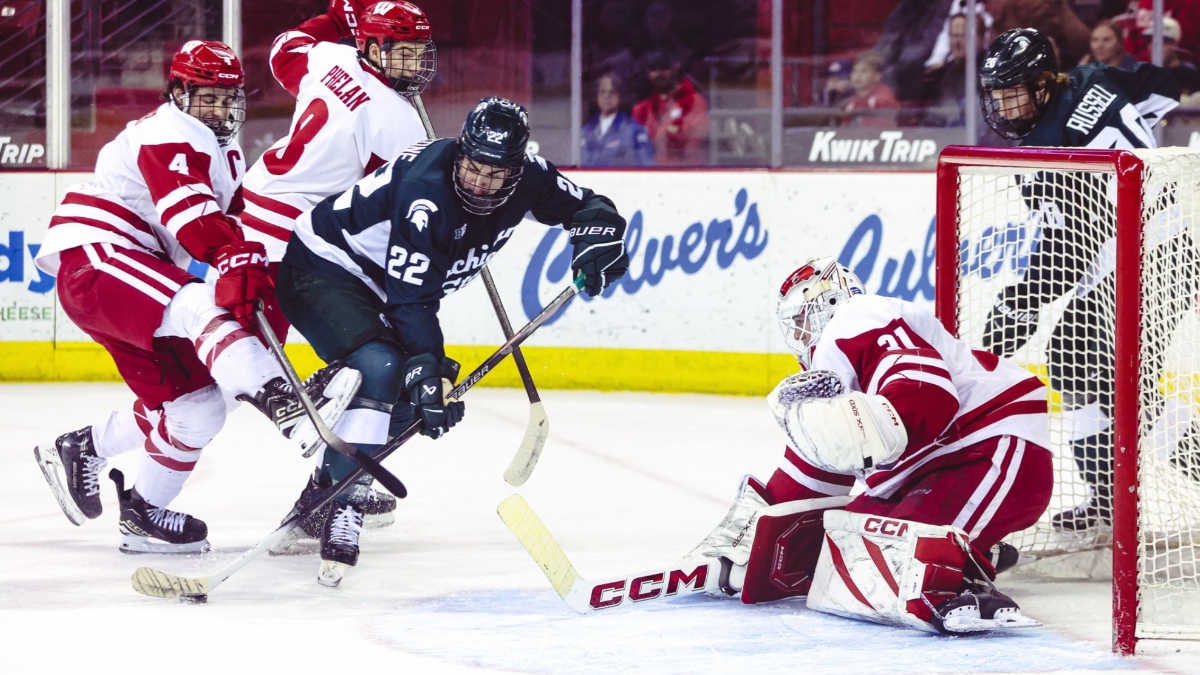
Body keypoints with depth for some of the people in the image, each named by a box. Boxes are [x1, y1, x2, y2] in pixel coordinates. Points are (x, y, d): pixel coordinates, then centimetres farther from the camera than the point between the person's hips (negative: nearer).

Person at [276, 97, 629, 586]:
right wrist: (428, 376, -37)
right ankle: (340, 509, -28)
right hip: (322, 270, -9)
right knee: (381, 369, -30)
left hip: (376, 282, 9)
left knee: (416, 396, 12)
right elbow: (411, 301, -34)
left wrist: (598, 235, -21)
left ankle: (328, 483, 32)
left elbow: (585, 205, 1)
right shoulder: (424, 191, -34)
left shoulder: (524, 177, -13)